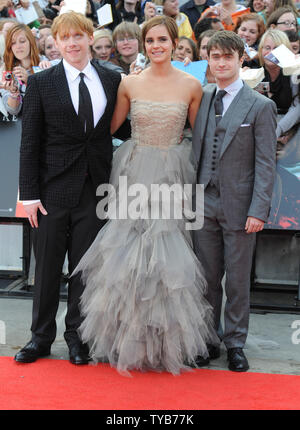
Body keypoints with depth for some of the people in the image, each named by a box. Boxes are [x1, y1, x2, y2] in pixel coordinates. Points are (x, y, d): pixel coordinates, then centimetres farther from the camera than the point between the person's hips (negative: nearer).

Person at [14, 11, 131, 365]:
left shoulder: (111, 80, 5)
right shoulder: (41, 83, -2)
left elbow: (119, 127, 14)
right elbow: (30, 143, -3)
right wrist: (29, 194, -7)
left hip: (94, 189, 2)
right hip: (53, 190, -2)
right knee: (47, 266, 7)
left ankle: (77, 336, 23)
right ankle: (41, 336, 21)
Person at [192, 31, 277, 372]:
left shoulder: (260, 106, -4)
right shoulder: (201, 99, 9)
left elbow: (265, 163, -7)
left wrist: (258, 211, -13)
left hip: (238, 206, -3)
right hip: (204, 203, 4)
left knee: (237, 280, 5)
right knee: (206, 277, 10)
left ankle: (235, 343, 17)